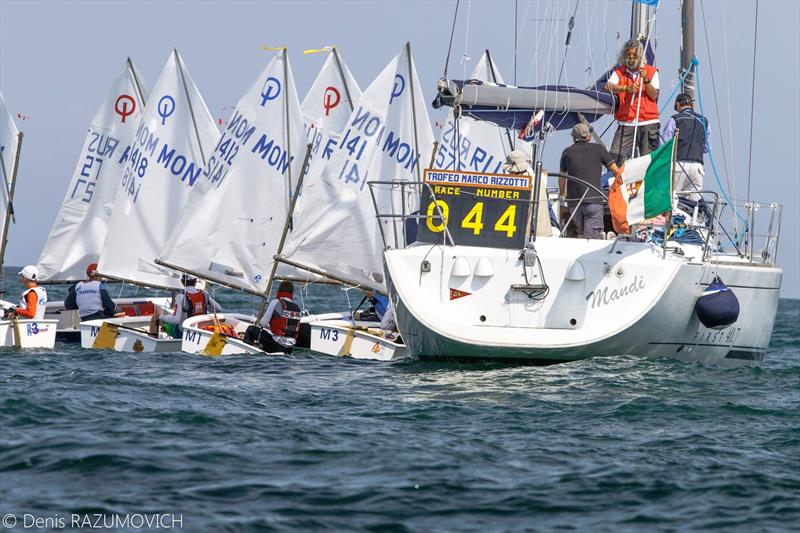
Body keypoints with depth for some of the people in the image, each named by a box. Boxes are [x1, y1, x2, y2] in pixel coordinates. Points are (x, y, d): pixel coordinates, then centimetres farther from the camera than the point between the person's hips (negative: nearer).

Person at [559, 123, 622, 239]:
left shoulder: (568, 152, 14)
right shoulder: (598, 149, 7)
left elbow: (562, 176, 27)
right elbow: (616, 171, 10)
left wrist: (562, 193, 45)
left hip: (573, 201, 3)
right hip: (593, 198, -3)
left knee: (581, 233, 18)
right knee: (593, 237, -9)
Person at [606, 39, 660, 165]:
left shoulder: (651, 71, 9)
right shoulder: (619, 71, 10)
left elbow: (654, 96, 1)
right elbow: (608, 86, -9)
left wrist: (645, 80, -15)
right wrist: (626, 88, -25)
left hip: (648, 123, -1)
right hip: (625, 124, 1)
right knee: (615, 157, -11)